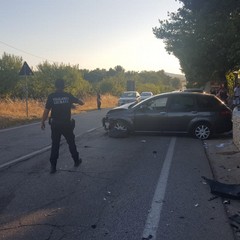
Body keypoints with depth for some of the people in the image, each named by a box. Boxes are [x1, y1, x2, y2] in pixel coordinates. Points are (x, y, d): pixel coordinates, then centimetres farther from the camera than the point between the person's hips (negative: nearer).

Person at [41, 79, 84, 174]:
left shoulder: (51, 97, -7)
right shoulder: (68, 96, -3)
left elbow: (46, 111, -9)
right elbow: (82, 103, 7)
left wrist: (42, 122, 1)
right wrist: (79, 100, 30)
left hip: (55, 124, 0)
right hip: (67, 124, 1)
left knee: (55, 145, 6)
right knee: (71, 143, 16)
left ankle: (53, 166, 5)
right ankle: (76, 161, 30)